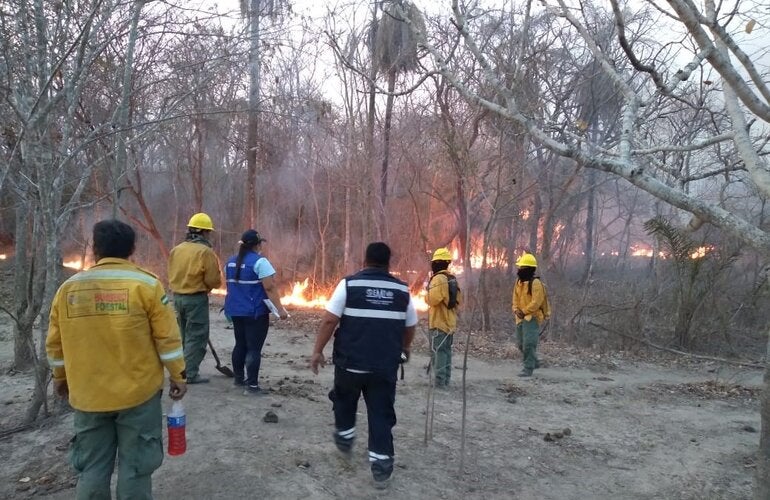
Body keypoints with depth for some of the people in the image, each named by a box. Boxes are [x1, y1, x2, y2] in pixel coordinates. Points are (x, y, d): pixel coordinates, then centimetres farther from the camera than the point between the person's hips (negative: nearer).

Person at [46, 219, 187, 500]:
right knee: (135, 466, 9)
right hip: (138, 392, -3)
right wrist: (177, 376, 1)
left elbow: (55, 343, 8)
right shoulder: (146, 284, -10)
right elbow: (167, 338, -10)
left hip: (88, 395, 3)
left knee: (92, 468, 16)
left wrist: (60, 377, 23)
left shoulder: (68, 288, 0)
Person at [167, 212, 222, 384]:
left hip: (177, 296, 7)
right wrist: (214, 284, 8)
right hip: (196, 298, -7)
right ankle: (190, 374, 3)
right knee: (196, 336, 1)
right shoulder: (206, 251, -15)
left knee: (183, 335, 19)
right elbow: (214, 280, -13)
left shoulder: (176, 249, 5)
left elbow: (172, 275, 11)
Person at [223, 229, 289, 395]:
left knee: (240, 345, 17)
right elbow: (270, 288, -20)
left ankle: (239, 378, 27)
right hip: (255, 312, -8)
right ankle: (252, 386, -3)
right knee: (254, 348, -4)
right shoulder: (259, 262, -15)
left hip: (236, 310, 8)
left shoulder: (231, 262, 10)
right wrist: (280, 309, -20)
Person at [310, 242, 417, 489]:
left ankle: (345, 439, 42)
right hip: (385, 365, 1)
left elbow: (329, 321, -10)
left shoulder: (349, 284, -5)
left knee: (345, 401, 25)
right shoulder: (402, 290, 3)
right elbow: (410, 328, 12)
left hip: (350, 361, -1)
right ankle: (381, 467, 10)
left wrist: (318, 351, -1)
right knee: (381, 415, 9)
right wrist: (405, 348, 31)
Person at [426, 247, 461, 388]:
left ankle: (439, 381, -6)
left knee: (438, 351, -6)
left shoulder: (438, 278, -16)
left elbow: (433, 300, -23)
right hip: (450, 321, 9)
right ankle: (446, 379, 20)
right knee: (446, 350, 14)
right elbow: (457, 301, 17)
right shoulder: (452, 279, 13)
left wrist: (428, 295, -5)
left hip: (439, 322, -9)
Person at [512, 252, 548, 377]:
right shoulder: (519, 281, 11)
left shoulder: (535, 283, -15)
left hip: (532, 318, -9)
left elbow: (536, 302, -20)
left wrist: (524, 311, -17)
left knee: (528, 344, -12)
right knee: (521, 344, 14)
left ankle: (528, 368, -6)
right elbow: (515, 298, 14)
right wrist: (516, 310, -4)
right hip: (520, 318, 9)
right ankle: (534, 361, 33)